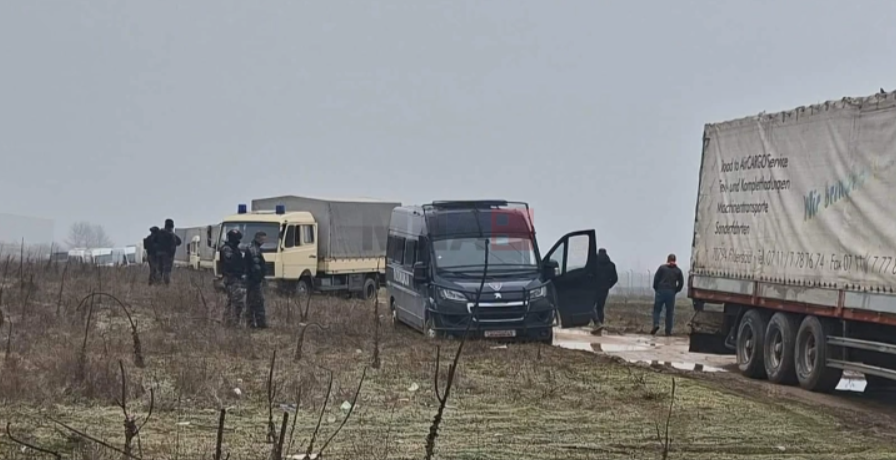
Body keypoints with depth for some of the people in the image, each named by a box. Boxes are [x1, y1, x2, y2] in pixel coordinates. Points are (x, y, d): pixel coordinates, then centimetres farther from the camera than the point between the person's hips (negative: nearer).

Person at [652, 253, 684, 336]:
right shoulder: (678, 270, 10)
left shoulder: (662, 267, 4)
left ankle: (656, 324, -17)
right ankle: (668, 331, 5)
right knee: (670, 312, 7)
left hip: (661, 291, -1)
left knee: (657, 309, 6)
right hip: (671, 293, 2)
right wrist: (675, 291, 14)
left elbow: (656, 279, -2)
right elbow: (681, 283, 5)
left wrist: (656, 289, 10)